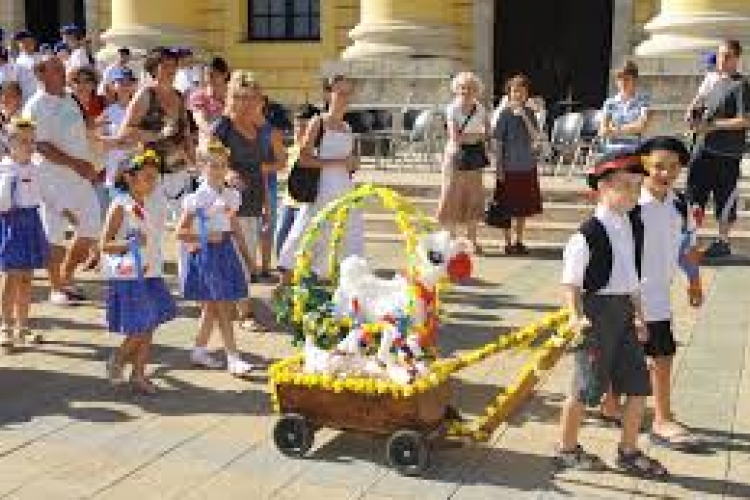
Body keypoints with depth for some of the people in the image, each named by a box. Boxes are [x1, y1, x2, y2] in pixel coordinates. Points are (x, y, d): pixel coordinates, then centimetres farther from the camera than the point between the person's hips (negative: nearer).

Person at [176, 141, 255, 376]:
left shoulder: (231, 195, 8)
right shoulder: (196, 198, -10)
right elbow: (181, 232, -8)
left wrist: (247, 256, 17)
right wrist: (205, 236, -20)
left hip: (226, 251, 6)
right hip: (204, 253, -6)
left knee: (212, 306, 13)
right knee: (221, 306, -5)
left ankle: (199, 350, 26)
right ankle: (233, 358, -2)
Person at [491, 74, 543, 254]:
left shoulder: (529, 113, 4)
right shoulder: (505, 114, -6)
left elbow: (536, 137, -7)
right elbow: (498, 142, -6)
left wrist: (524, 116, -17)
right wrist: (499, 167, -10)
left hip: (527, 166, 4)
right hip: (510, 166, -4)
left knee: (523, 206, 11)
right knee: (508, 207, 3)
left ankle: (519, 241, 23)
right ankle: (508, 243, 14)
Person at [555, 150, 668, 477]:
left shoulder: (633, 228, 8)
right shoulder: (589, 233, -15)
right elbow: (571, 281, -14)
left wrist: (638, 315, 19)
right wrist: (577, 316, -23)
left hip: (624, 312, 7)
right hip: (597, 310, -7)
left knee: (638, 386, 8)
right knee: (587, 386, 3)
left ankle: (628, 452, 23)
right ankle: (566, 450, 21)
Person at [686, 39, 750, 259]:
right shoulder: (715, 84, 15)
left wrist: (712, 125, -17)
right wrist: (698, 122, 5)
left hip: (727, 152, -7)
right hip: (703, 149, 7)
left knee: (725, 199, 3)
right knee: (695, 193, 9)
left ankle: (723, 242, 15)